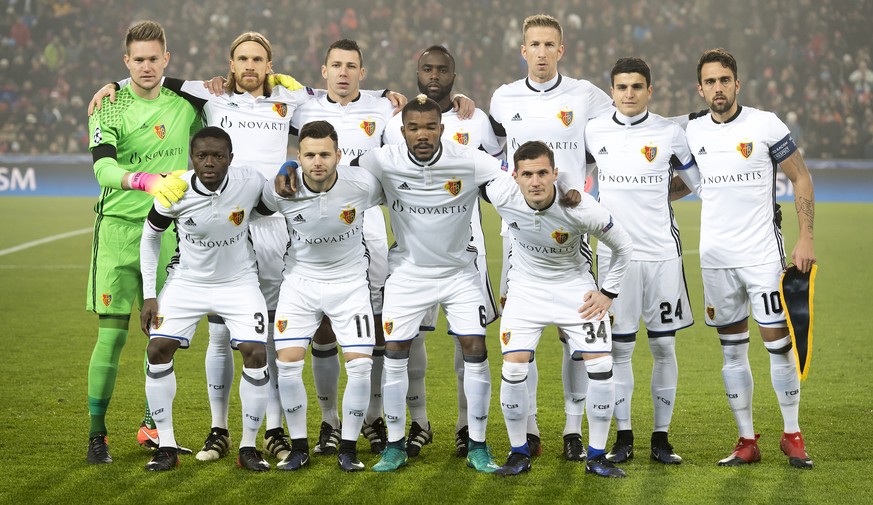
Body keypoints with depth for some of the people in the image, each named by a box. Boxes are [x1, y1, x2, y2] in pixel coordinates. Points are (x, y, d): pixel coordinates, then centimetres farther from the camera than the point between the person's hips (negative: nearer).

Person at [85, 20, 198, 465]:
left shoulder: (184, 105, 7)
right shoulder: (109, 107, -4)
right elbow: (102, 166, -21)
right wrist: (148, 181, -37)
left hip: (167, 231, 3)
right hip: (118, 228, -3)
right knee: (112, 333, -6)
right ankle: (96, 433, 2)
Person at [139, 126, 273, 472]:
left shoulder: (251, 183, -21)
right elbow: (150, 235, -2)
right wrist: (149, 295, -3)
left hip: (239, 281, 0)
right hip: (188, 280, 1)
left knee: (256, 354, -14)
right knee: (158, 349, -11)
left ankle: (248, 447, 3)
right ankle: (166, 447, 1)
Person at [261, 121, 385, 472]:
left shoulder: (363, 185, -21)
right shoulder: (279, 189, -20)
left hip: (349, 282, -1)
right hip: (300, 281, 1)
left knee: (359, 364, -10)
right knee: (287, 362, -8)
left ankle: (348, 448, 7)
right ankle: (299, 447, 10)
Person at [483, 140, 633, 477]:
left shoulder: (581, 209, -28)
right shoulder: (501, 196, -25)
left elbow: (623, 247, -11)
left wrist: (608, 293, -9)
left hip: (575, 285, -1)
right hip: (526, 285, 1)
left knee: (601, 364, -11)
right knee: (514, 365, -13)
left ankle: (597, 456, 3)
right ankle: (519, 453, 4)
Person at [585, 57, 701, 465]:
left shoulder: (669, 133, 1)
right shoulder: (592, 132, 3)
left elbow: (694, 180, 14)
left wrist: (651, 197, 12)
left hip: (662, 251, 0)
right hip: (615, 252, 0)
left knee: (663, 346, 3)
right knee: (619, 347, 2)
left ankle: (661, 437, 11)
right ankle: (623, 436, 12)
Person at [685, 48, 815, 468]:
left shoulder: (765, 125, -5)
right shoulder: (693, 132, 5)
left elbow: (800, 177, 0)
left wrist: (806, 238, -5)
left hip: (762, 252, -3)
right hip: (715, 256, 4)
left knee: (778, 341, -4)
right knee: (732, 349, 7)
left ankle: (792, 435, 10)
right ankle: (747, 441, 14)